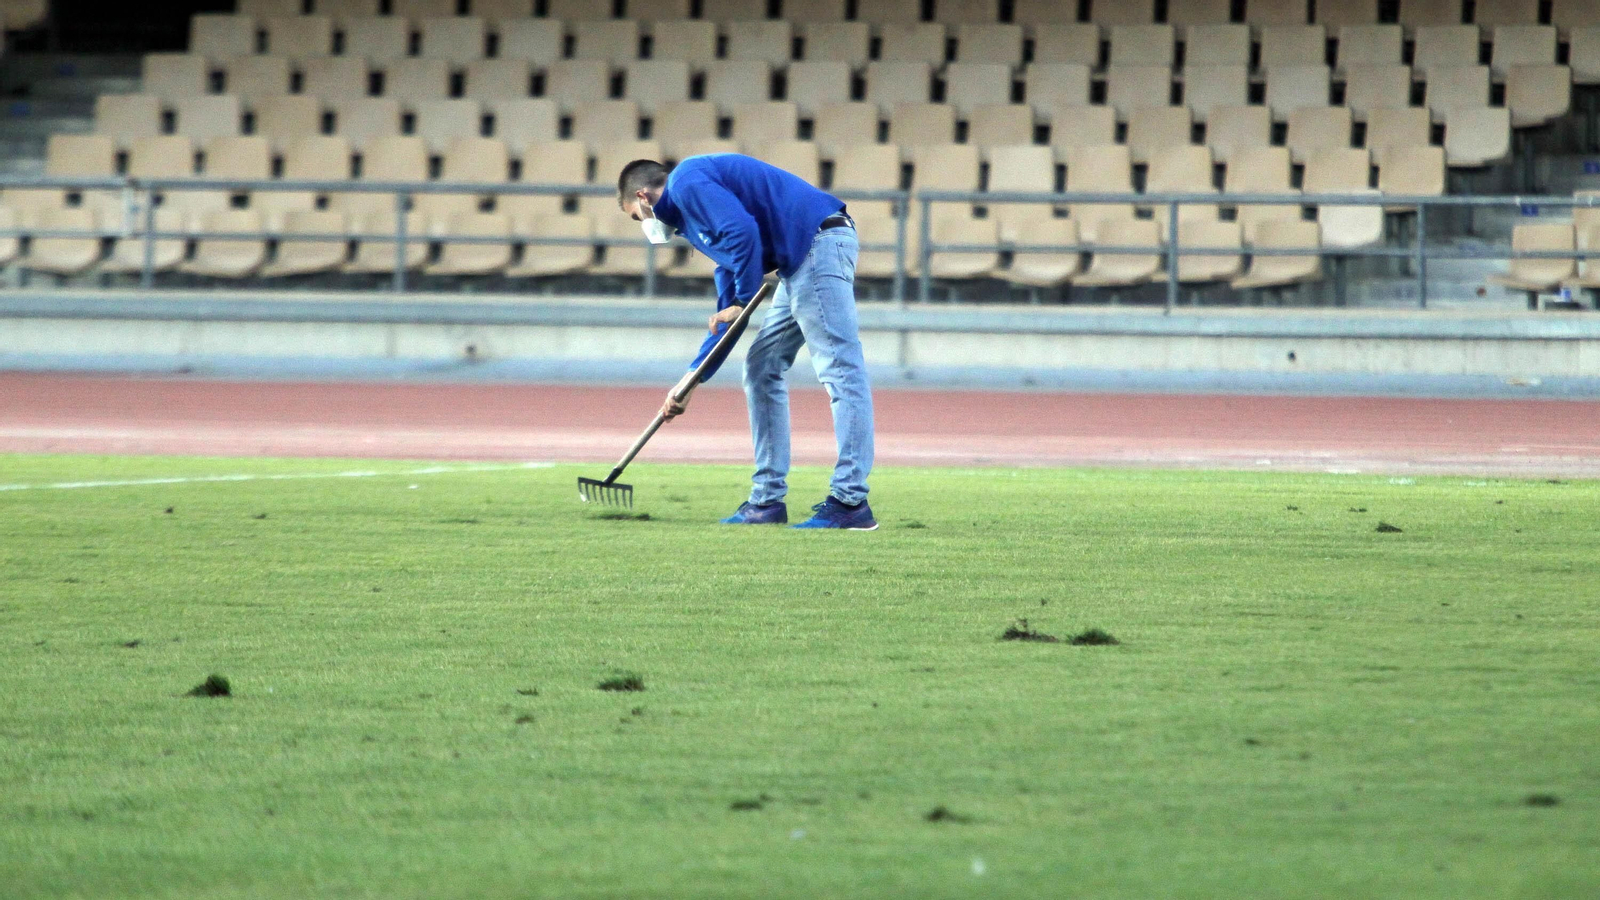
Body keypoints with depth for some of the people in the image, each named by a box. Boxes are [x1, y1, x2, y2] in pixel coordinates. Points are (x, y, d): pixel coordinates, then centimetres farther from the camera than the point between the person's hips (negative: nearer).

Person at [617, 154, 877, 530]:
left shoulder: (687, 182, -3)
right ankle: (768, 500, 16)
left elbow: (743, 231, -19)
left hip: (819, 244, -11)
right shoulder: (691, 215, 27)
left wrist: (744, 301, -7)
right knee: (761, 369, 15)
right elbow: (729, 313, 29)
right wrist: (693, 377, 28)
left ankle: (851, 503, -18)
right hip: (800, 260, 11)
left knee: (840, 371, -13)